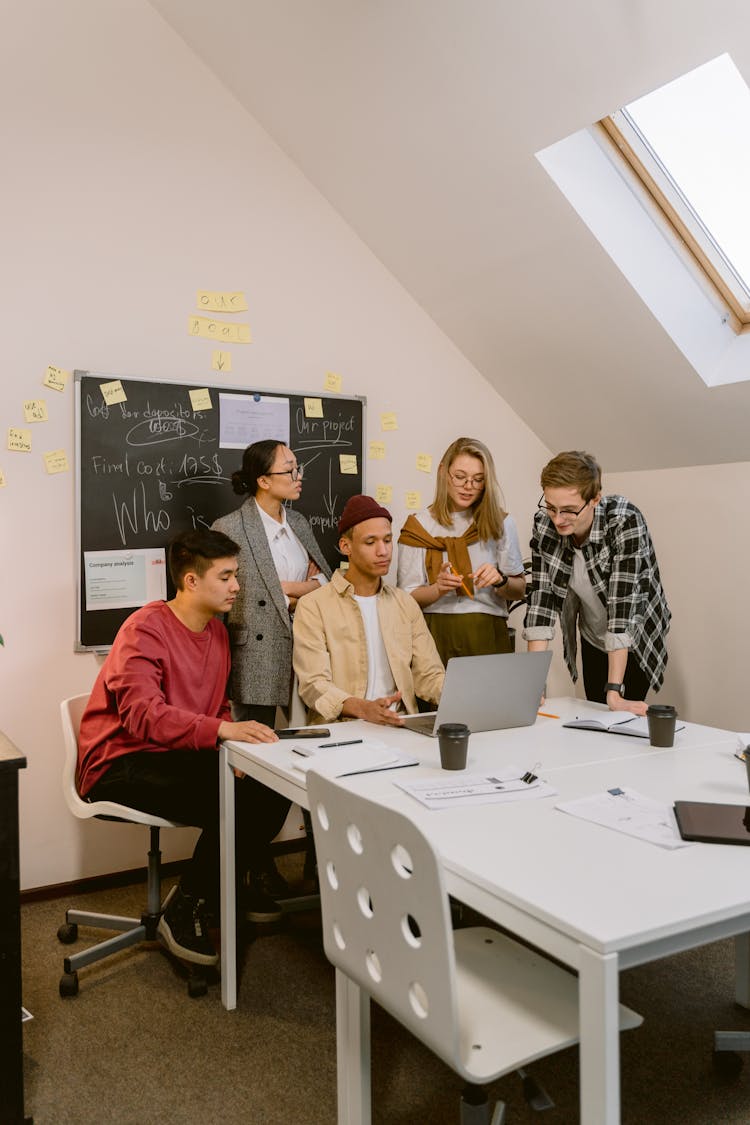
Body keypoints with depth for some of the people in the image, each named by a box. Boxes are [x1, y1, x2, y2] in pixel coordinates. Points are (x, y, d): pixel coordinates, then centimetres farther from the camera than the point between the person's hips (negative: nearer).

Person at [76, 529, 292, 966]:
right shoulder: (145, 629, -17)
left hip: (179, 757, 8)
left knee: (274, 787, -12)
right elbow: (141, 714, -31)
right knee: (233, 804, -27)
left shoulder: (217, 632, 8)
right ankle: (185, 910, -4)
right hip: (122, 765, -8)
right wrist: (223, 730, -42)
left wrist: (234, 745, -9)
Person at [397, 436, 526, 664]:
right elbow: (407, 598, 1)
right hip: (436, 636, 0)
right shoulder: (419, 527, 3)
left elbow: (519, 590, 10)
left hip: (488, 636, 1)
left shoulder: (500, 523, 6)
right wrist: (438, 588, -17)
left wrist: (500, 580, -10)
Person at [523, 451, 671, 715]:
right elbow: (541, 596, -19)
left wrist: (614, 693, -36)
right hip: (592, 641, 4)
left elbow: (622, 601, -34)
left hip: (634, 644, -3)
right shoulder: (544, 524, -18)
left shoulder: (625, 521, -30)